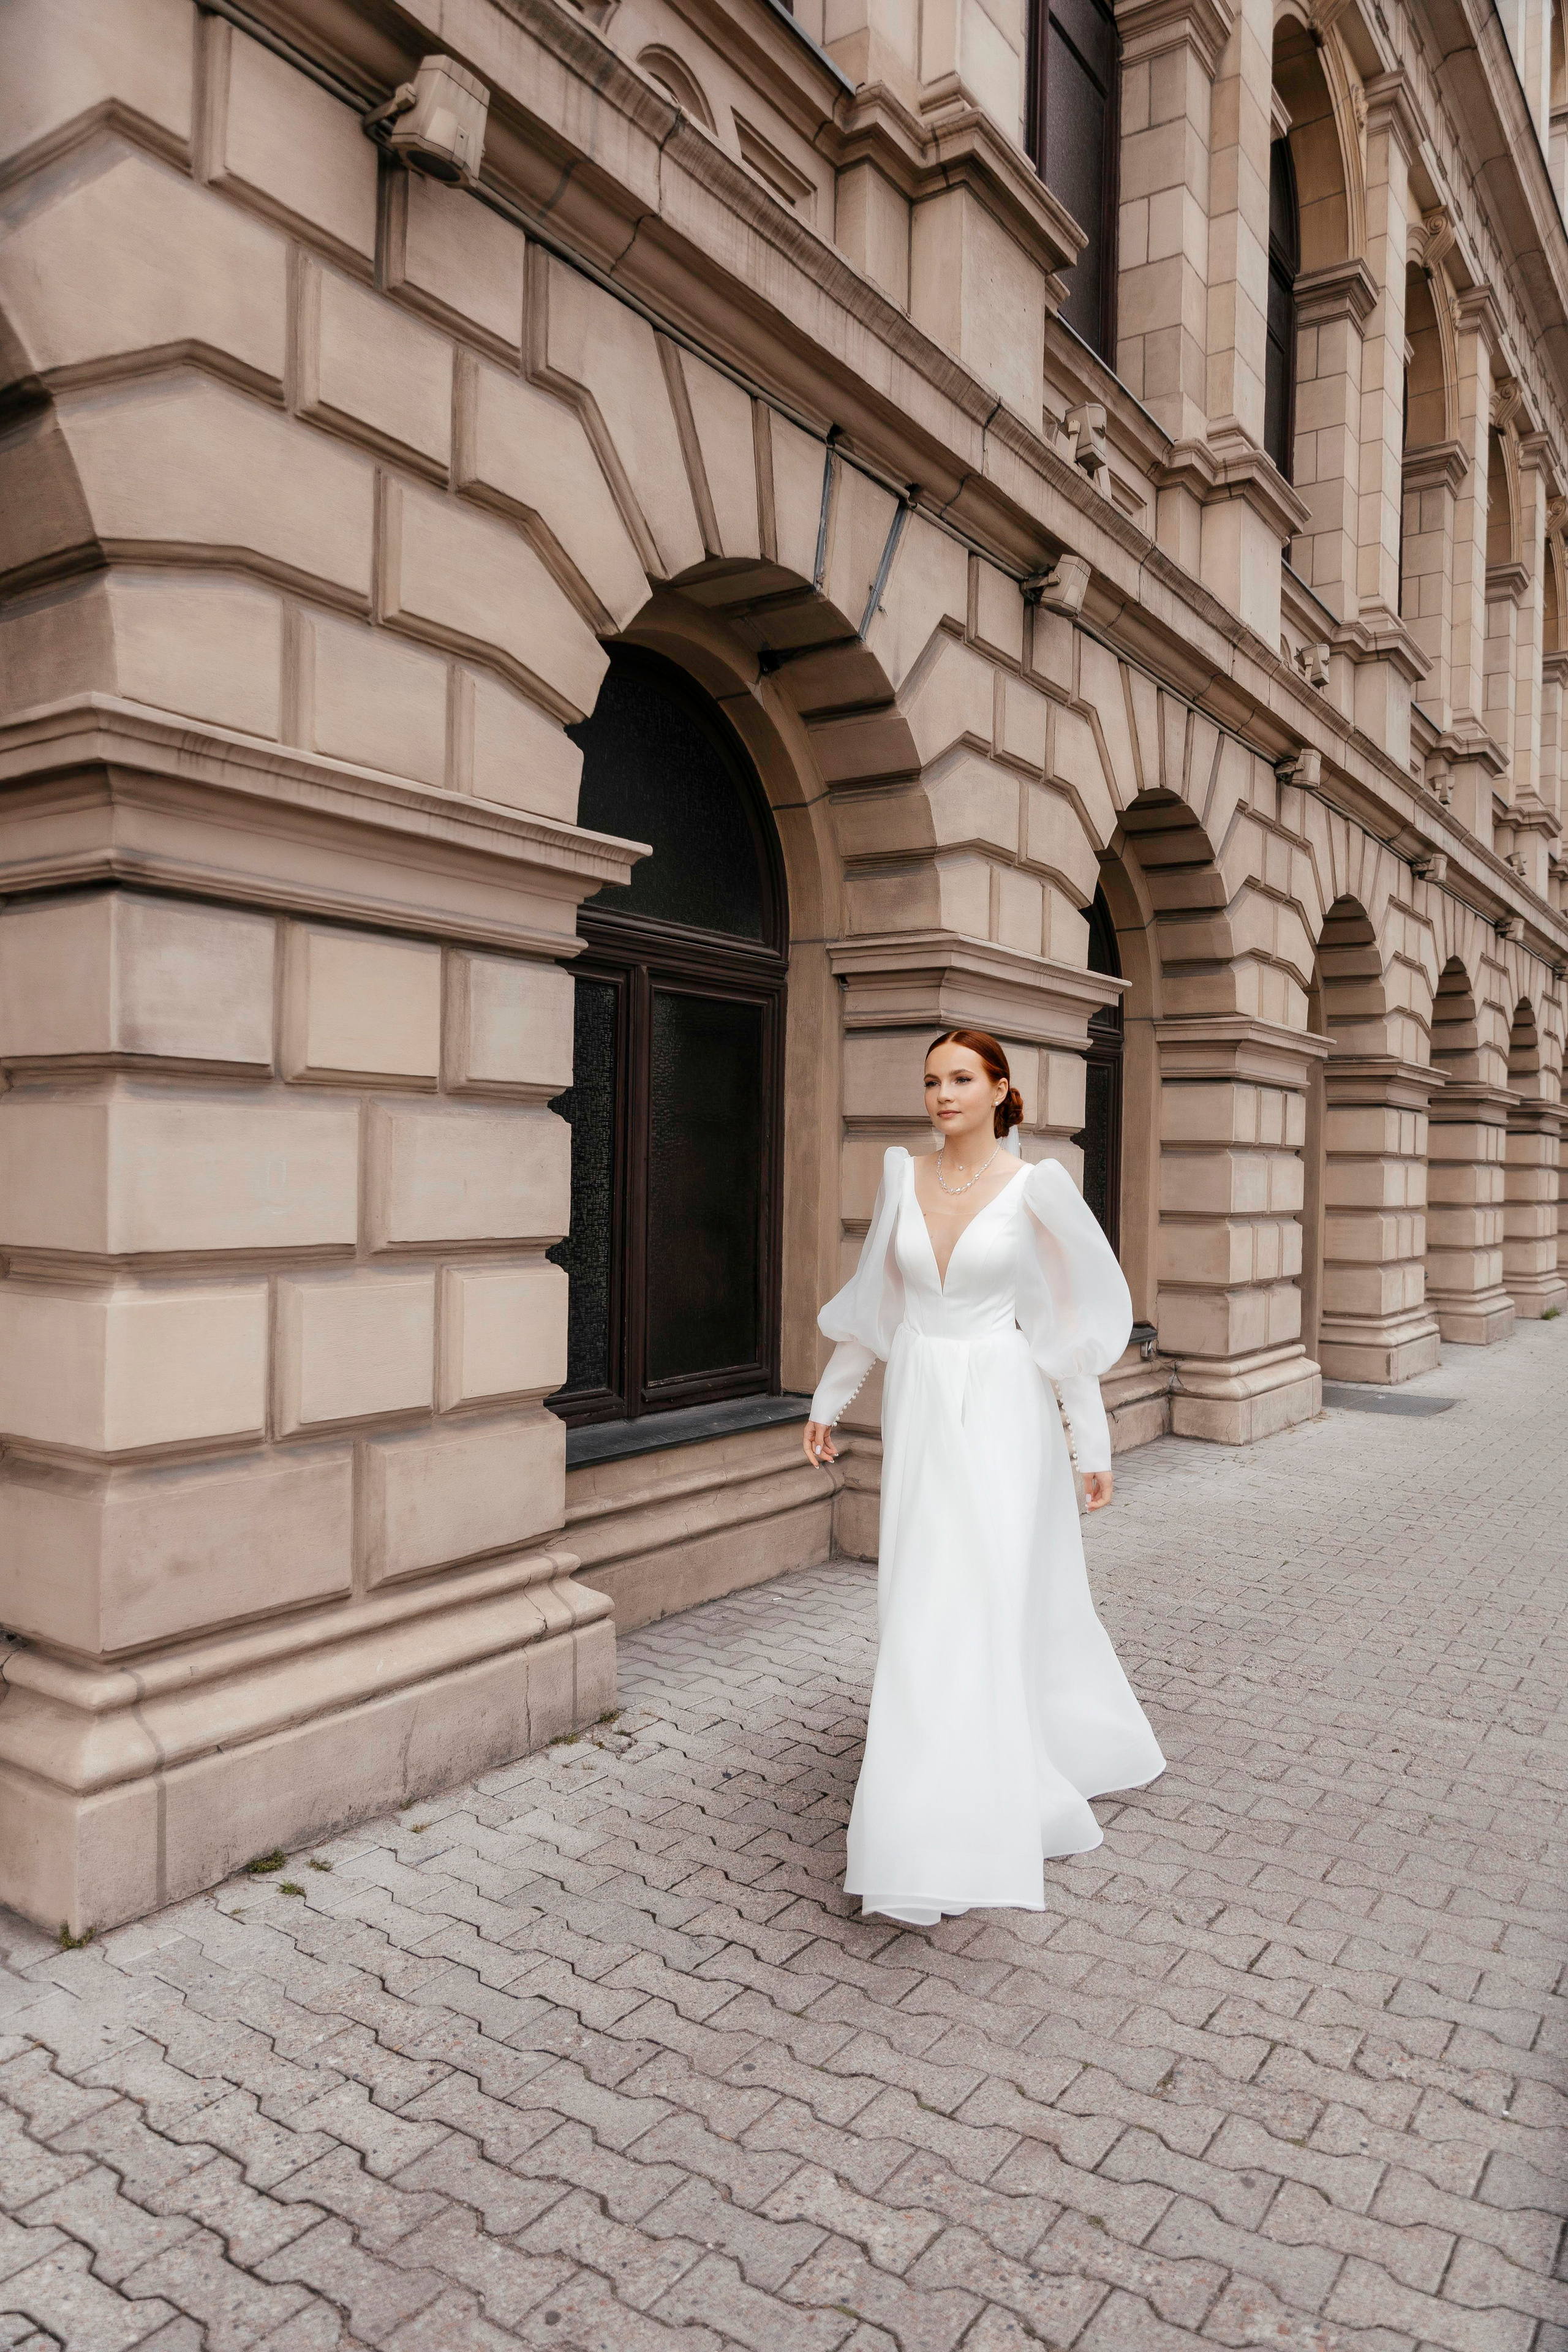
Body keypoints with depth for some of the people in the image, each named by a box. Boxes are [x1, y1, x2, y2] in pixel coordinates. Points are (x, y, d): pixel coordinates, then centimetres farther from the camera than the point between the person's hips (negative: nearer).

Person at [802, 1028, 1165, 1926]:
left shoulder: (1035, 1187, -7)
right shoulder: (904, 1178, 5)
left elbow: (1072, 1318, -4)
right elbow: (874, 1301, 14)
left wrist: (1092, 1441, -4)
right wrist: (830, 1399, 16)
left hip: (1001, 1410, -5)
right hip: (919, 1405, 5)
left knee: (980, 1605, -9)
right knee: (928, 1603, 12)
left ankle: (949, 1842, 0)